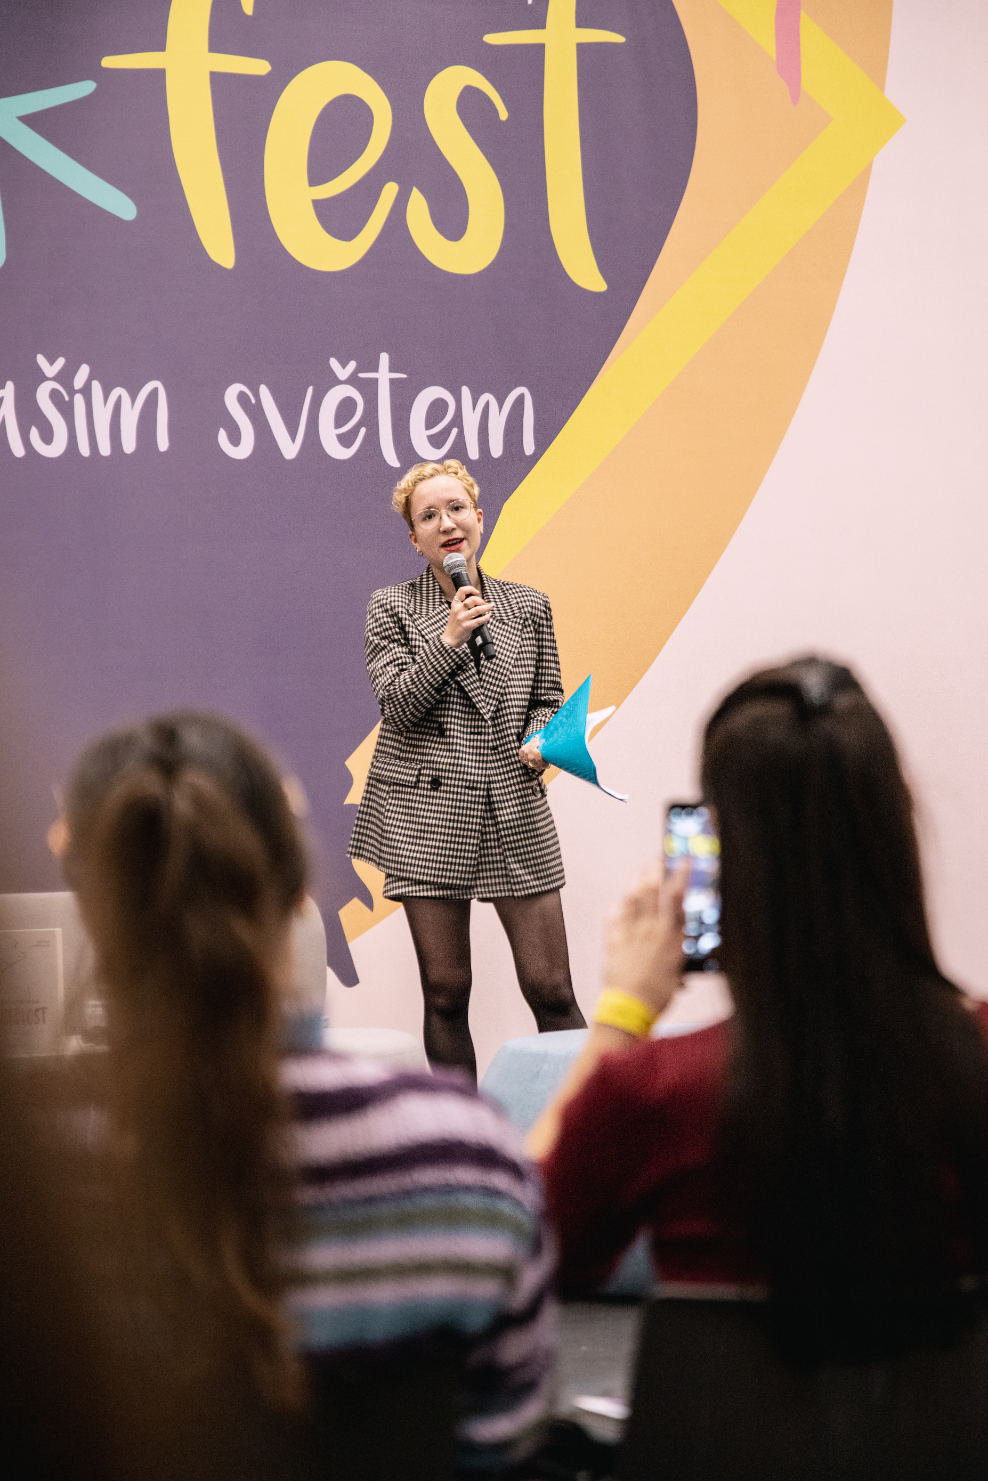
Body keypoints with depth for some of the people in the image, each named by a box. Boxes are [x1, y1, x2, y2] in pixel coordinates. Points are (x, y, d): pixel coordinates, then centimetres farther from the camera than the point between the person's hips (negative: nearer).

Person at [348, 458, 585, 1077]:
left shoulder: (528, 606, 10)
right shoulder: (392, 608, 4)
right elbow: (397, 704, -6)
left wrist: (539, 740, -4)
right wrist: (449, 639, -15)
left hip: (516, 812, 1)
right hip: (427, 814, -1)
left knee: (551, 990, -2)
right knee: (446, 992, 3)